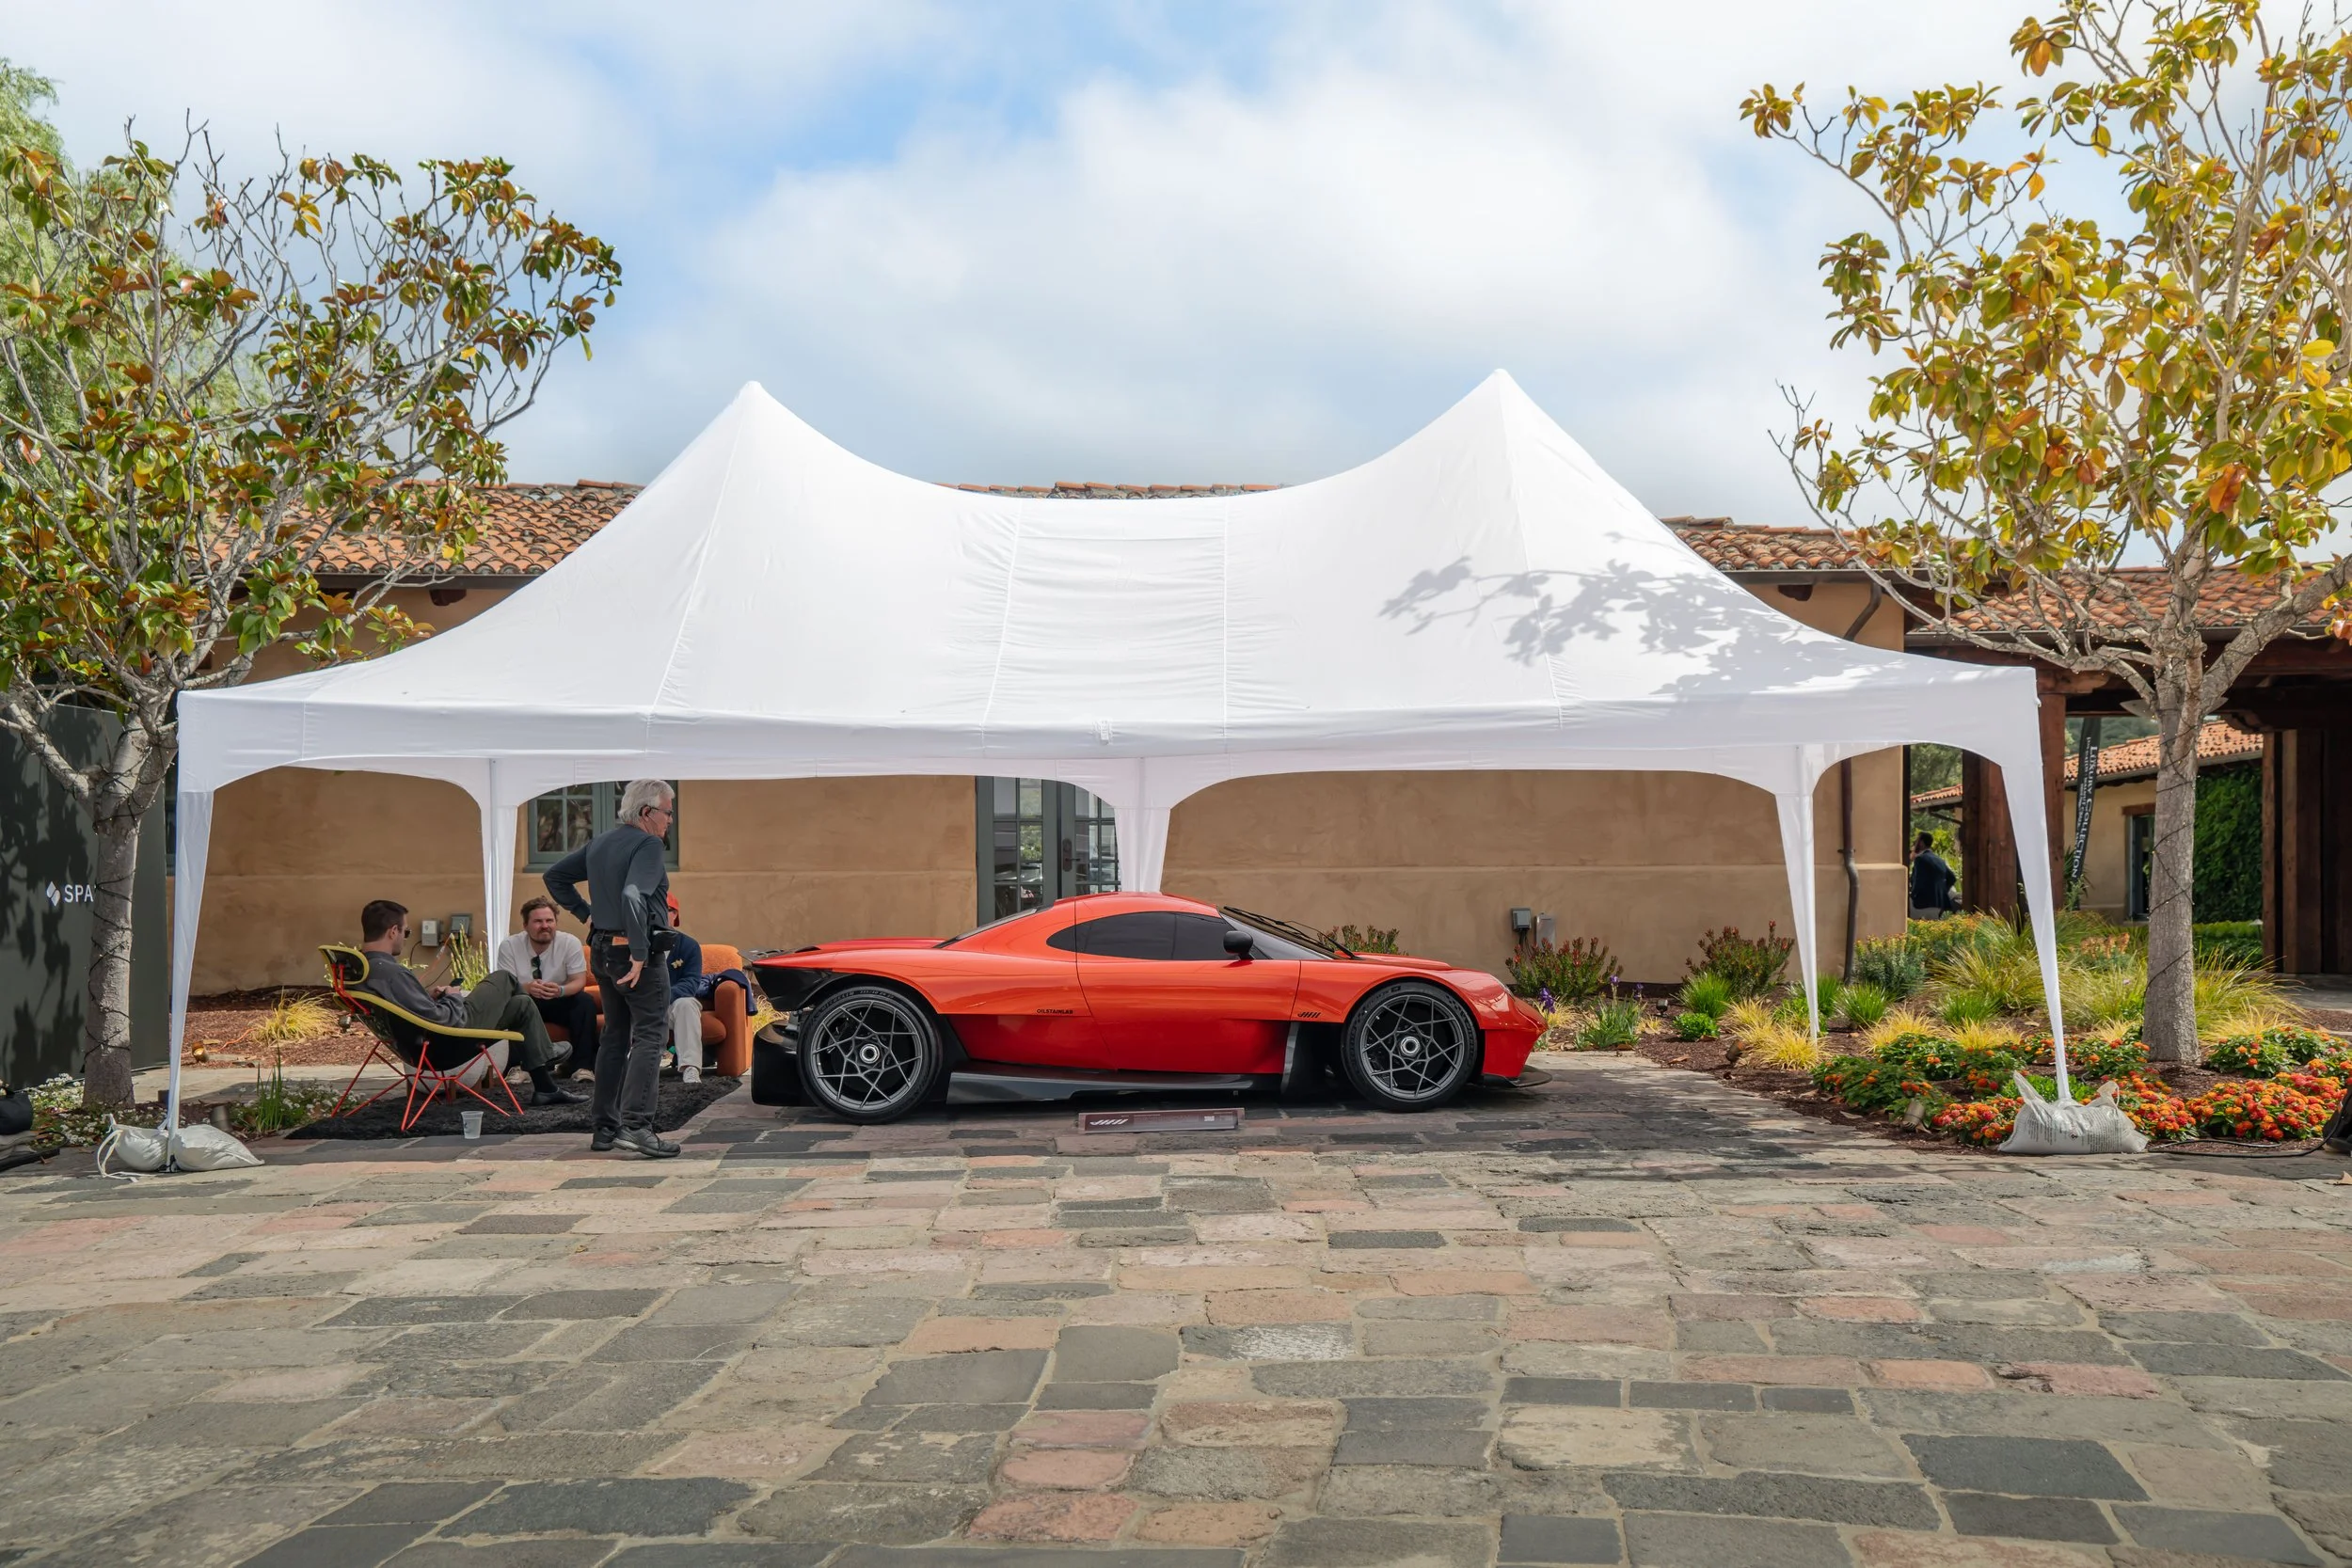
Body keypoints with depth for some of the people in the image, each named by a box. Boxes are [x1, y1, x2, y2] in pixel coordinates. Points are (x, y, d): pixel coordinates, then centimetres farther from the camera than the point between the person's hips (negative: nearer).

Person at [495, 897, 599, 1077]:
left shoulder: (570, 943, -14)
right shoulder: (509, 946, -13)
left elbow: (579, 981, -15)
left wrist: (560, 990, -40)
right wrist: (527, 988, -41)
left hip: (561, 1003, 1)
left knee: (586, 1002, -29)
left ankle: (579, 1064, -21)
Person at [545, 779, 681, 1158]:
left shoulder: (598, 843, 13)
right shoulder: (648, 845, -13)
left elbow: (555, 876, 21)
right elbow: (633, 896, -27)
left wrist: (585, 912, 18)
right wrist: (640, 954, -25)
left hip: (602, 952, 9)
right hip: (636, 953, -9)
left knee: (614, 1037, 15)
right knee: (648, 1038, -7)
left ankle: (605, 1128, 17)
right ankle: (636, 1125, -17)